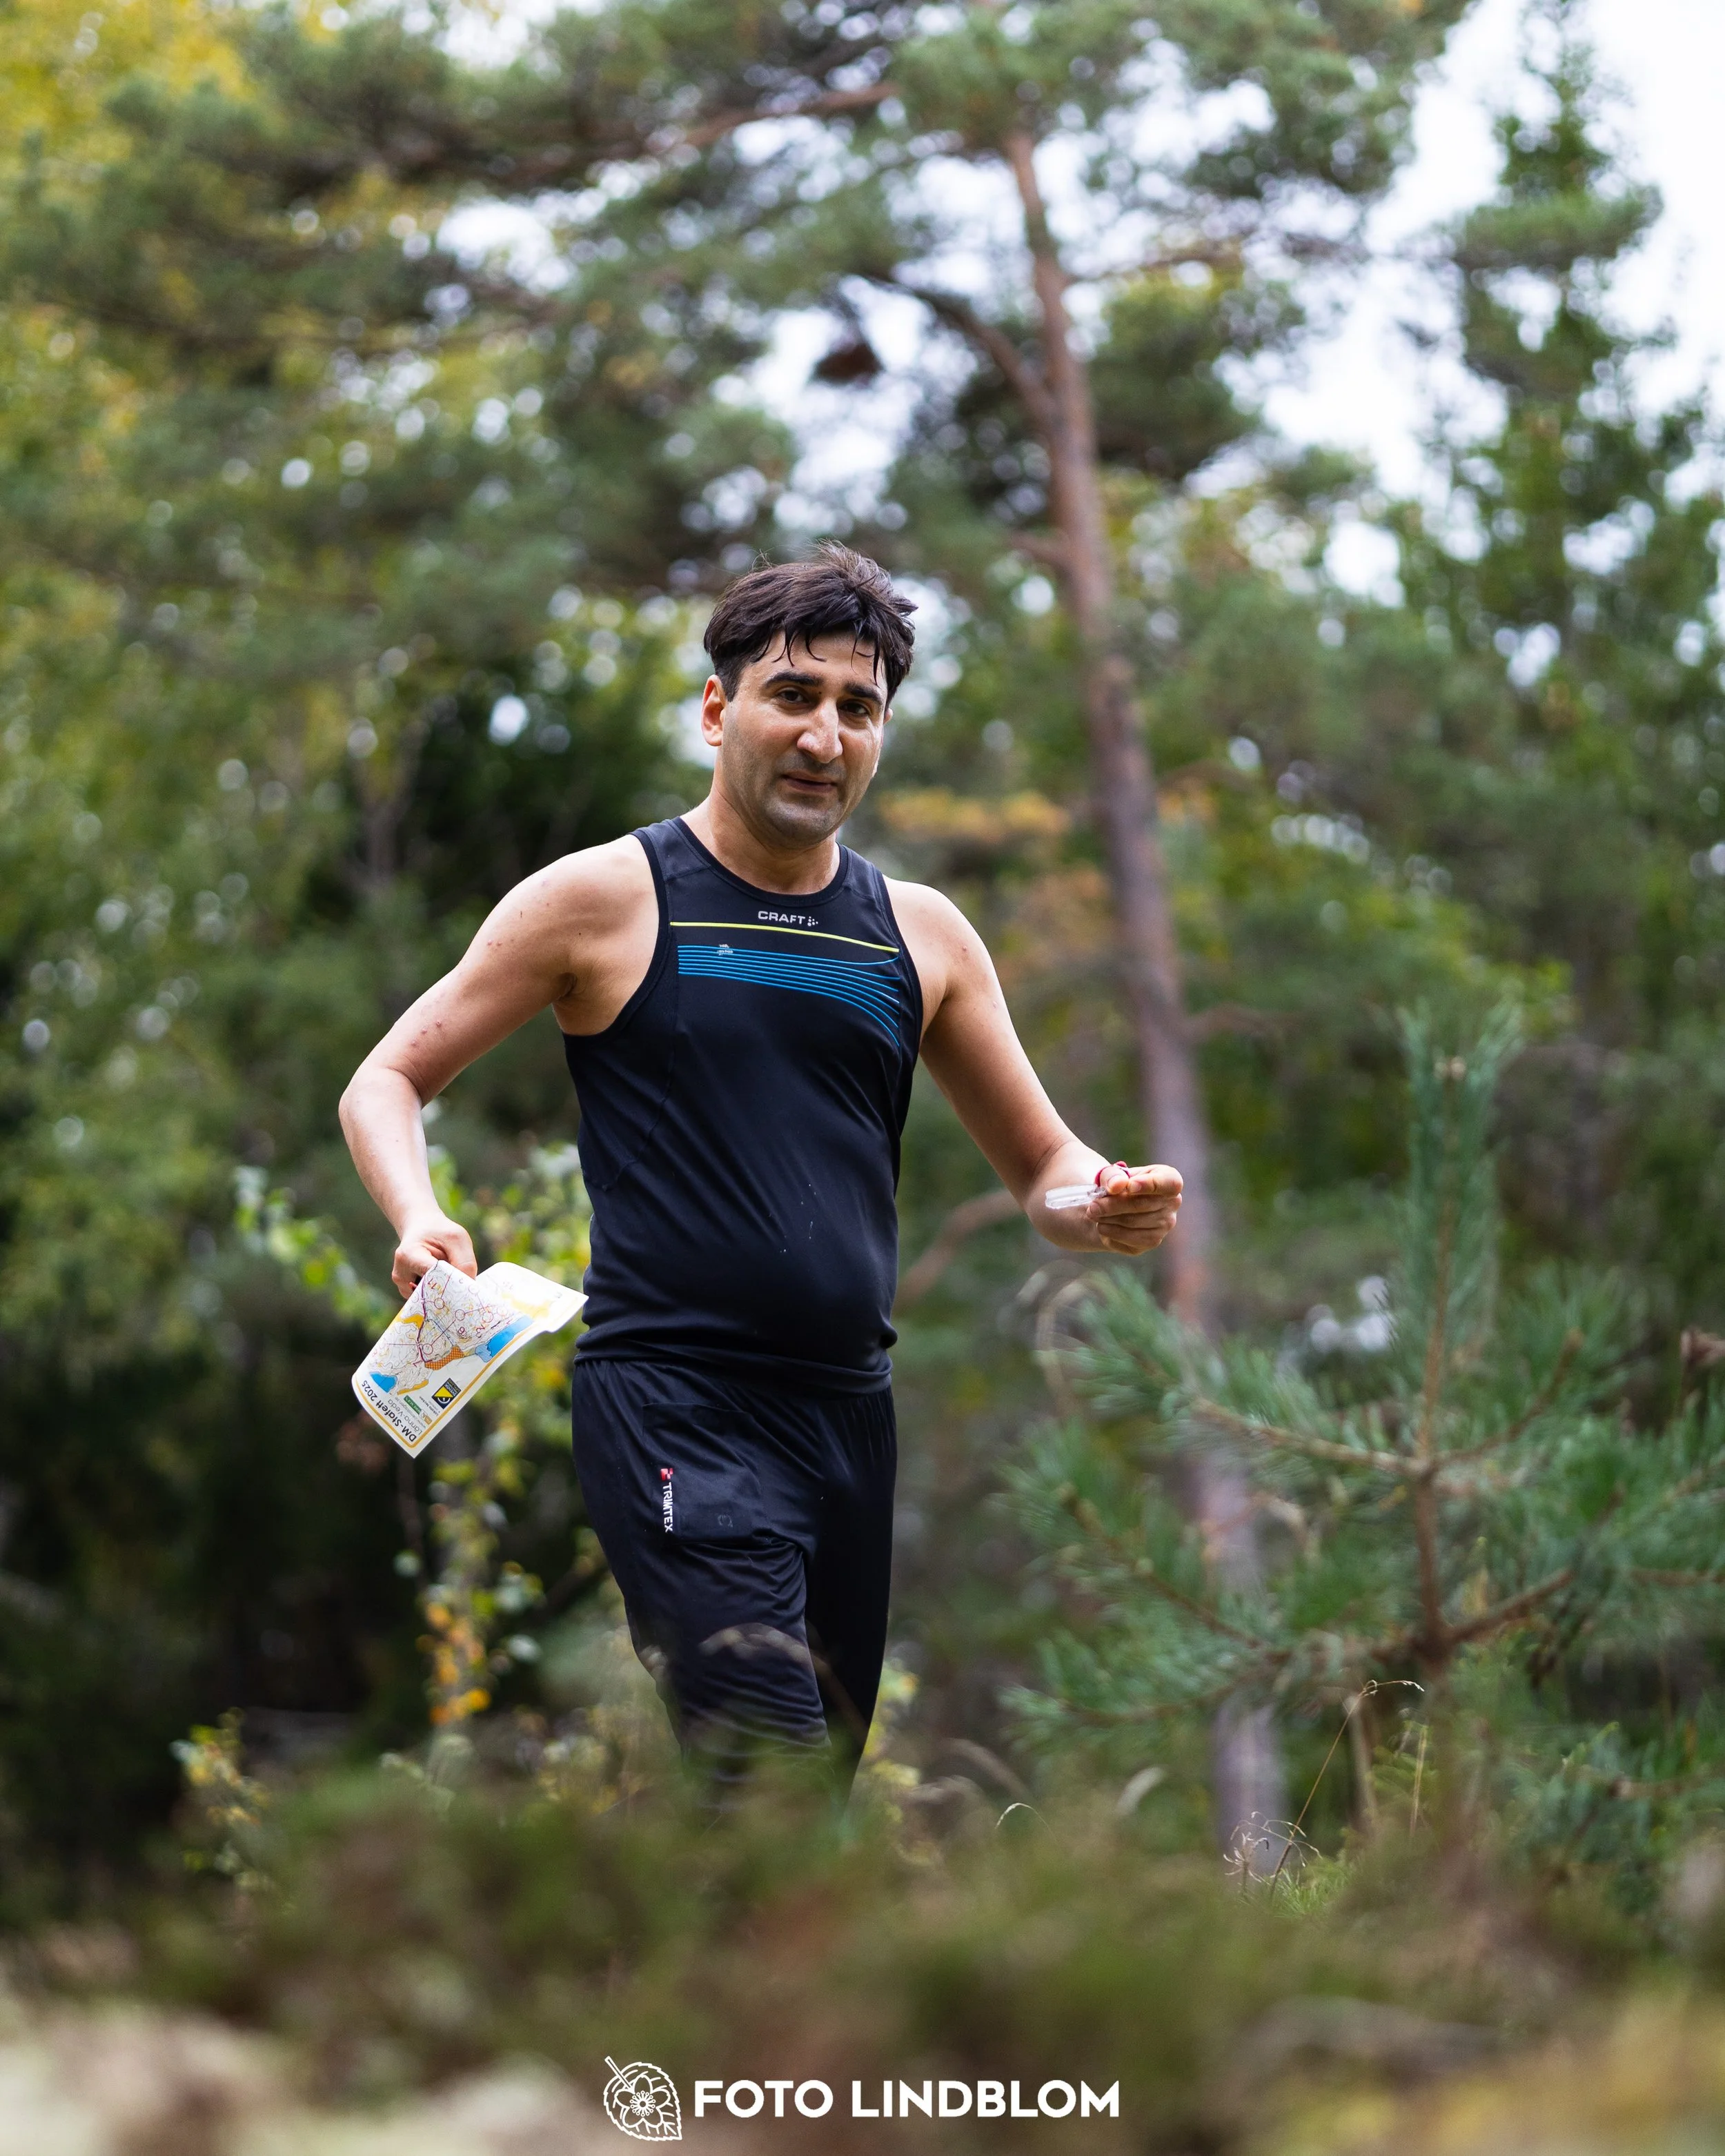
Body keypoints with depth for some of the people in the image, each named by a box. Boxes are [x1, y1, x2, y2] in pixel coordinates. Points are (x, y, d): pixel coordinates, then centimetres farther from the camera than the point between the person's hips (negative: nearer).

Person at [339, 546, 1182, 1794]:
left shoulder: (922, 936, 14)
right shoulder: (609, 900, 1)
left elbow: (1045, 1167, 20)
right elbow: (386, 1084, 4)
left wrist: (1106, 1210, -4)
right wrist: (422, 1223, -17)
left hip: (850, 1411, 6)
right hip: (672, 1407, -6)